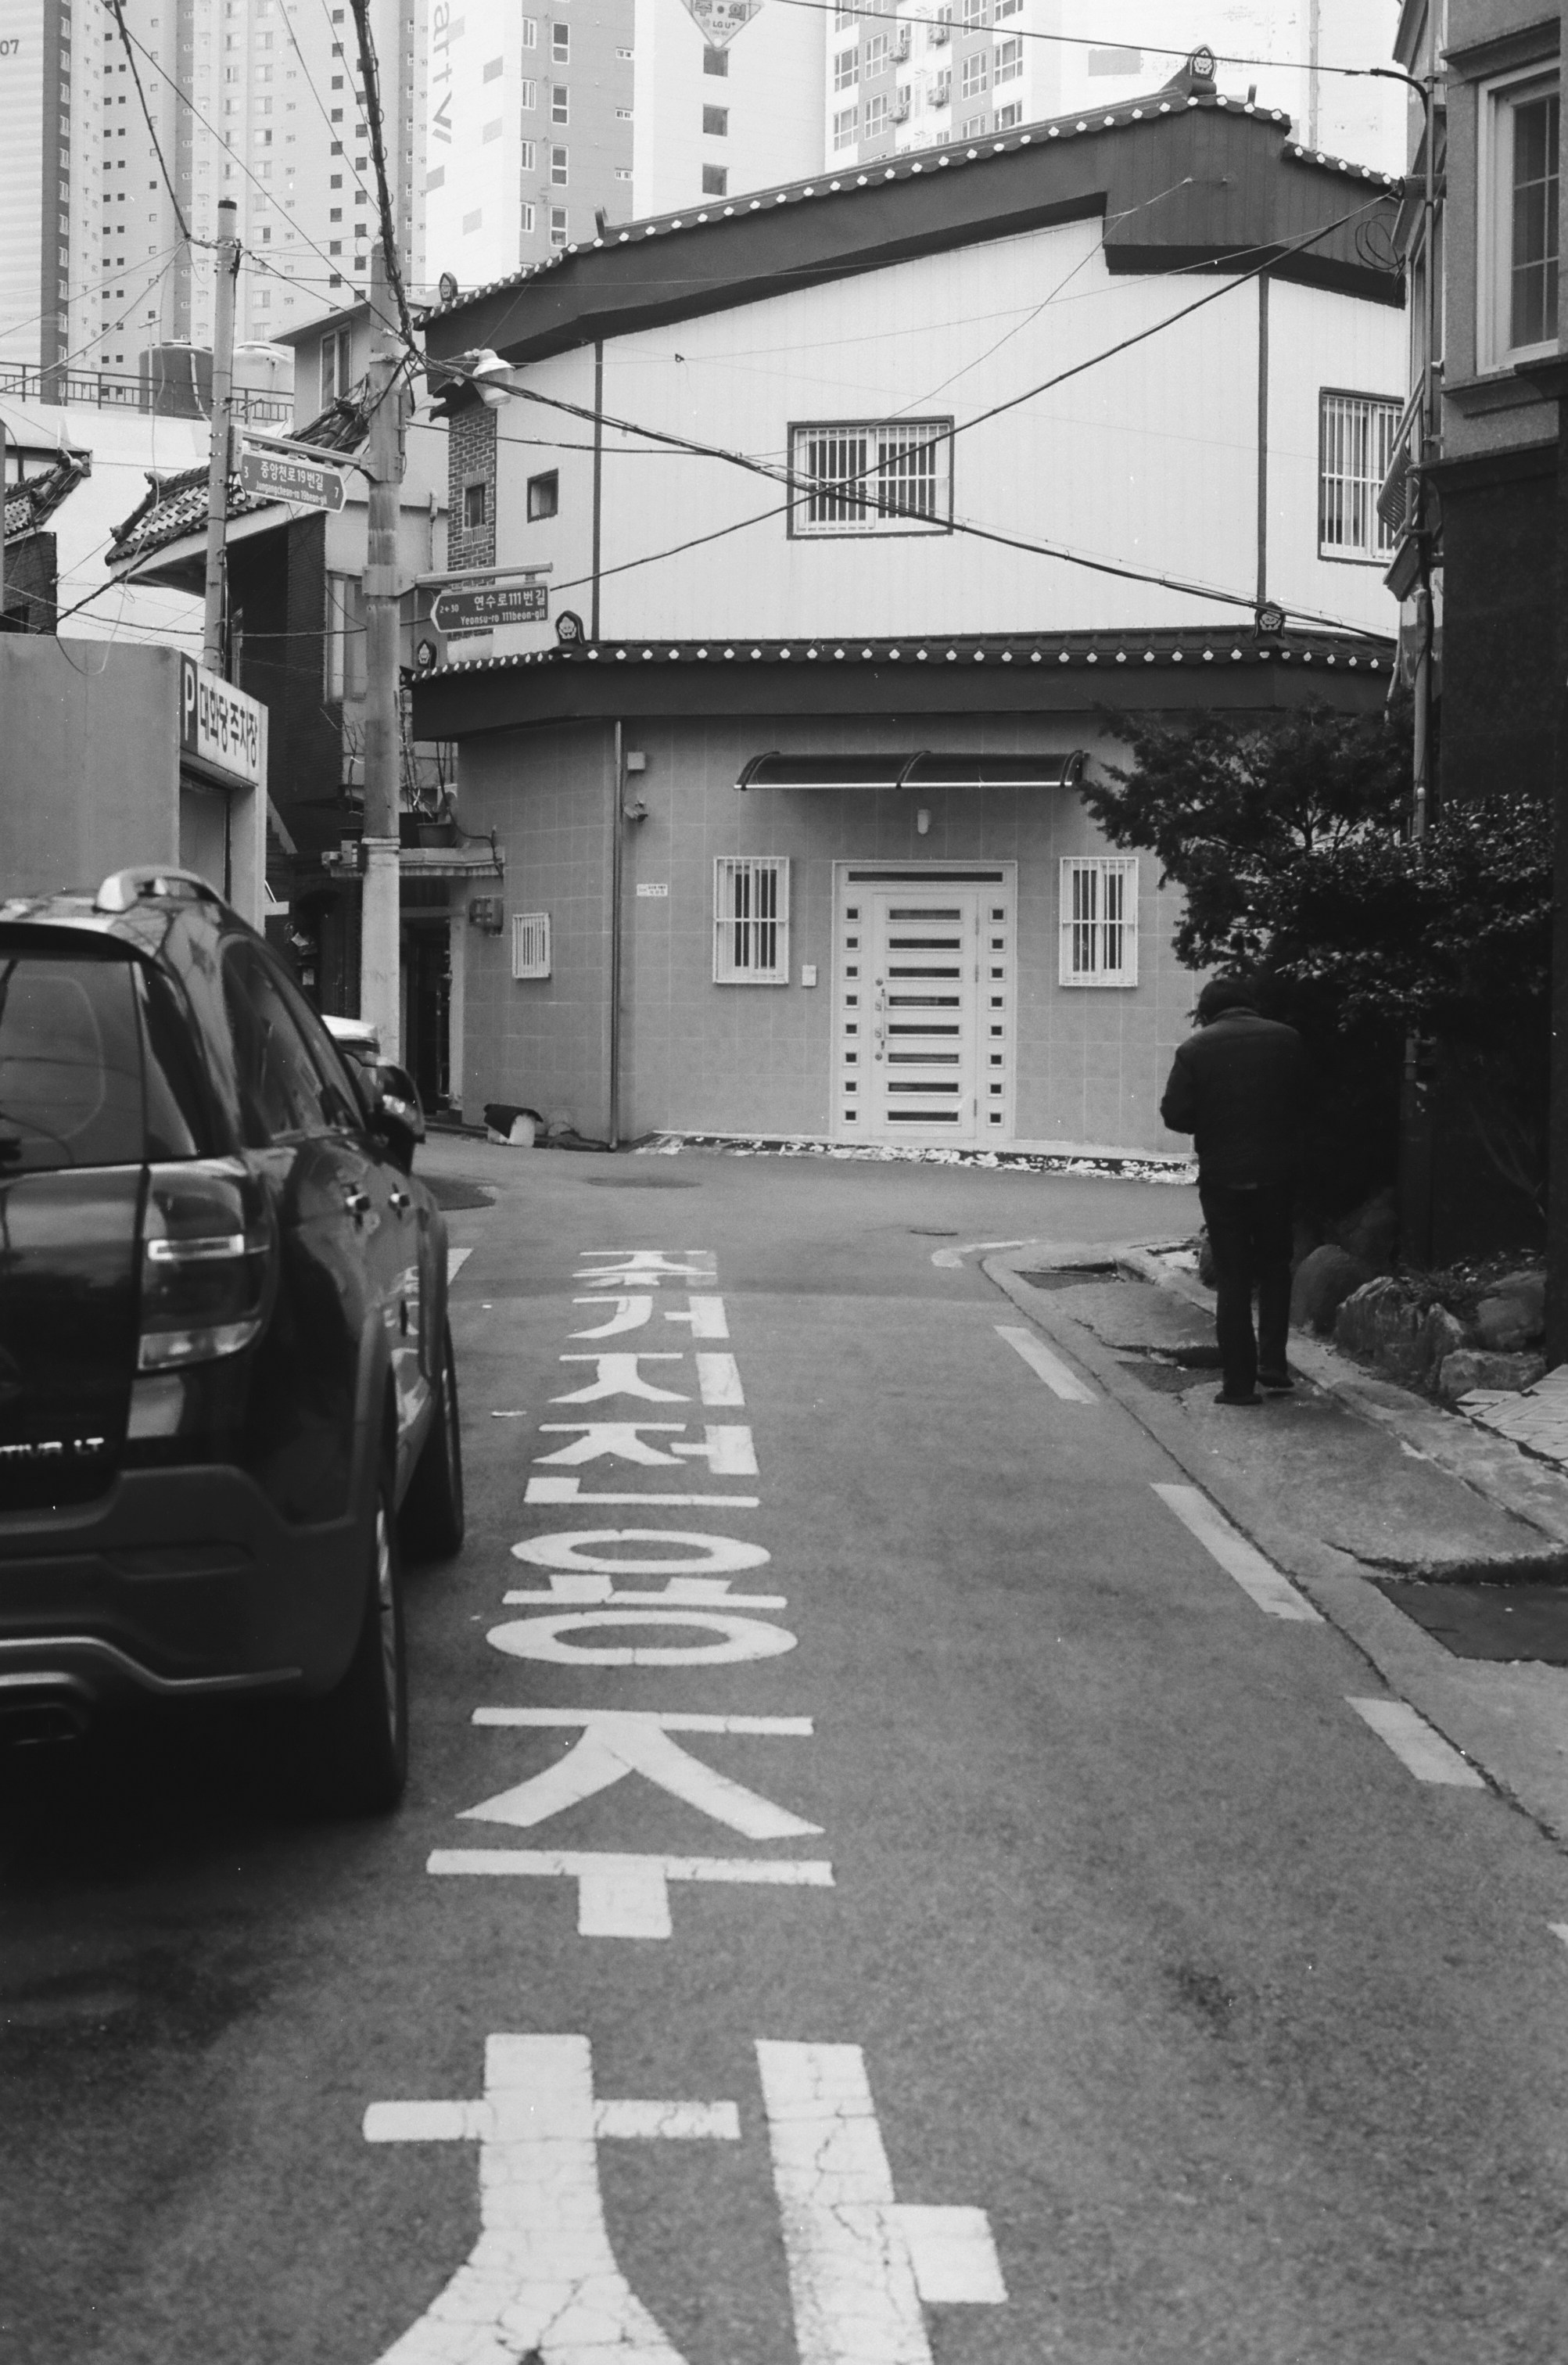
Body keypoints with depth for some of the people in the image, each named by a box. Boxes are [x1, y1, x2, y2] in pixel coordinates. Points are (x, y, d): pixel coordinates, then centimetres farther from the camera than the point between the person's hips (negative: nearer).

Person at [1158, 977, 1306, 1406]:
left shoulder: (1194, 1050, -7)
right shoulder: (1287, 1040, 0)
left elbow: (1175, 1115, -9)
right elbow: (1304, 1103, 6)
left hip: (1222, 1176, -1)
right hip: (1278, 1172, 2)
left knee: (1233, 1278, 5)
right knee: (1275, 1266, 19)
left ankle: (1240, 1382, 4)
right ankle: (1273, 1365, 11)